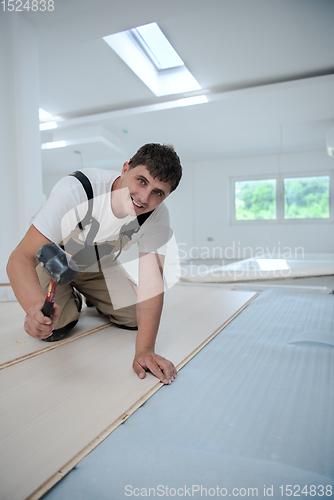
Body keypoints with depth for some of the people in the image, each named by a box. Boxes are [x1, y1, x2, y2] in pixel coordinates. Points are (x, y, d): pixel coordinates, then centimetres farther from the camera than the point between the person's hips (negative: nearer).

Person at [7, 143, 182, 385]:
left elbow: (151, 282, -29)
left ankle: (93, 298, 25)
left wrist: (145, 350, -38)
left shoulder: (158, 215, -26)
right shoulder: (76, 190, -39)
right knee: (51, 329, -22)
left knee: (136, 318, -6)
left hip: (100, 265, 3)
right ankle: (71, 300, 15)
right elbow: (21, 257, -40)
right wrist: (35, 305, -61)